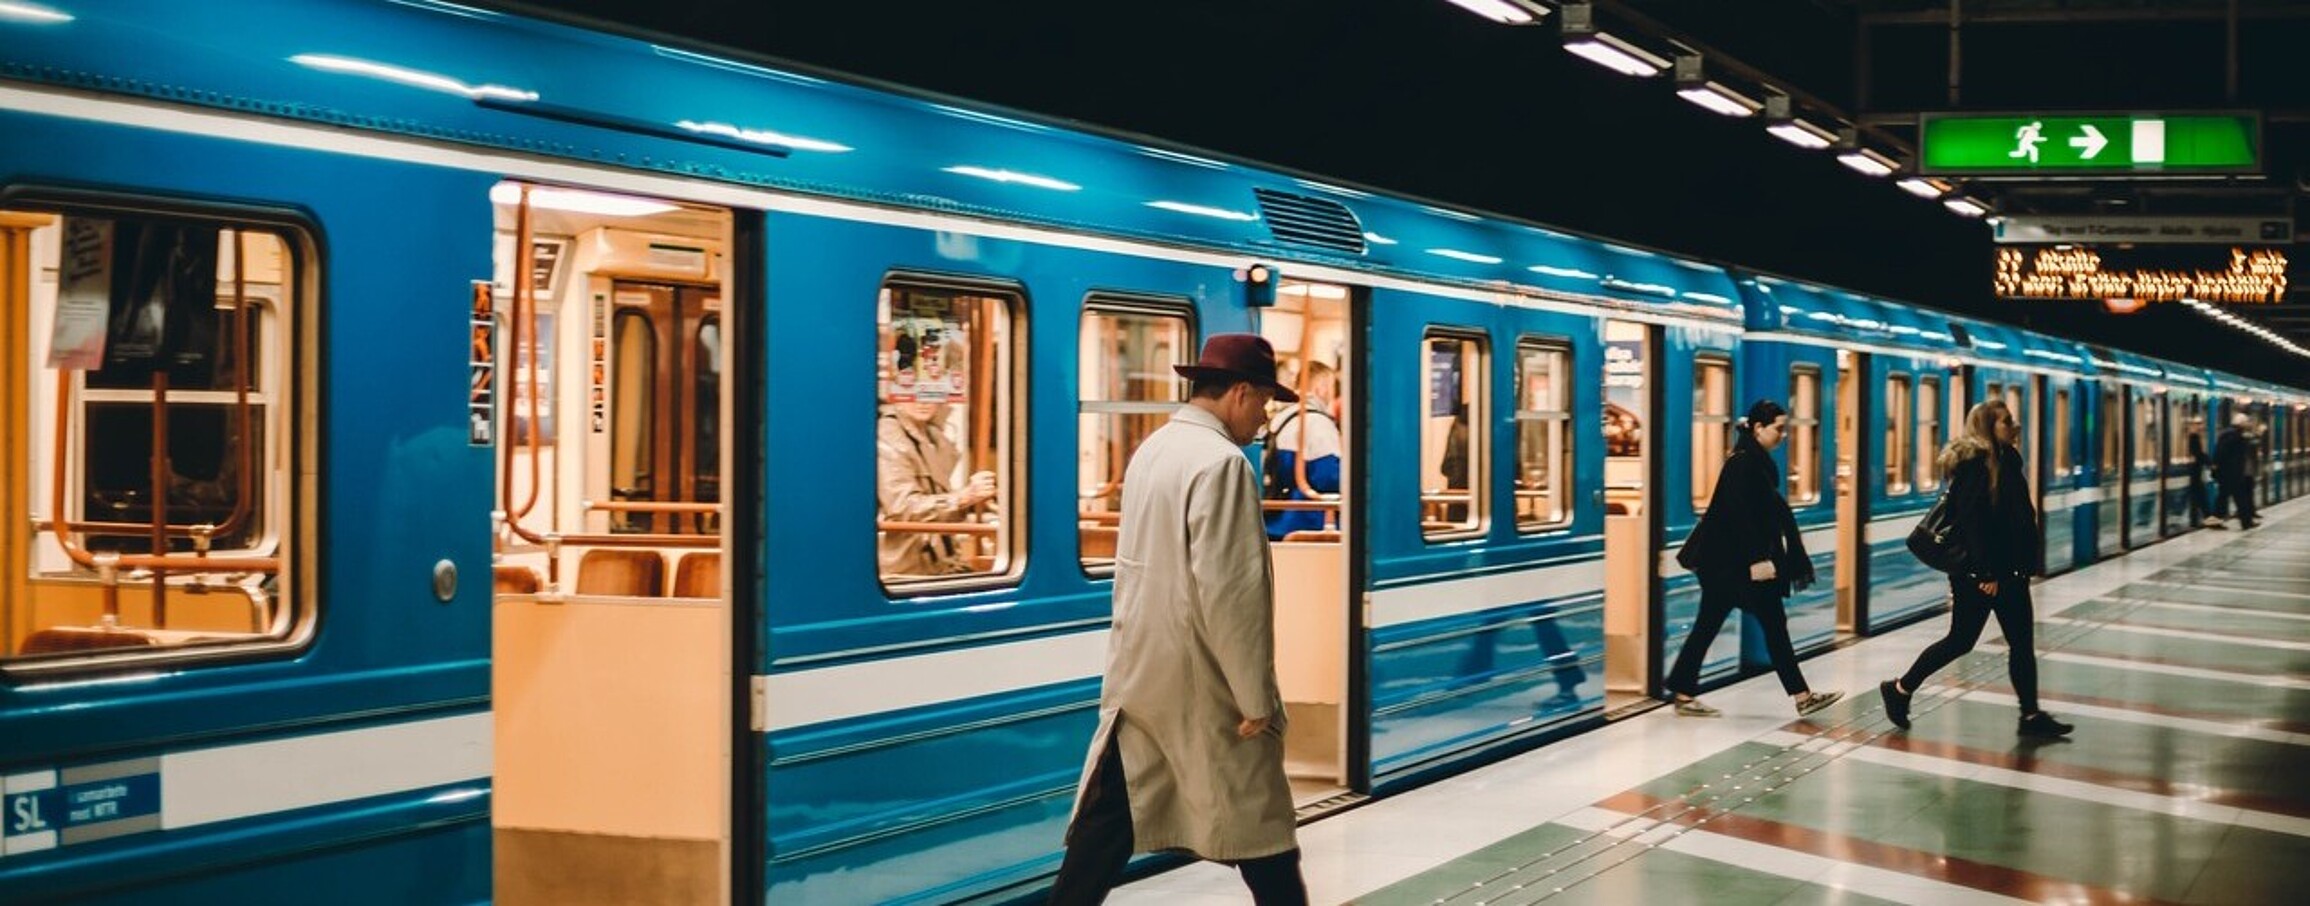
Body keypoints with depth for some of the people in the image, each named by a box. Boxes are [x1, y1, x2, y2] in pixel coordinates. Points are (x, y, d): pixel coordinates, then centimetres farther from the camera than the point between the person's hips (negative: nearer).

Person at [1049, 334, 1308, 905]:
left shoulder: (1152, 450, 10)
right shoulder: (1222, 462, -18)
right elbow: (1229, 591, -22)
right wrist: (1255, 696, -16)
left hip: (1138, 673, 8)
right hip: (1199, 682, -8)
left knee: (1108, 825, 9)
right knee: (1260, 823, 7)